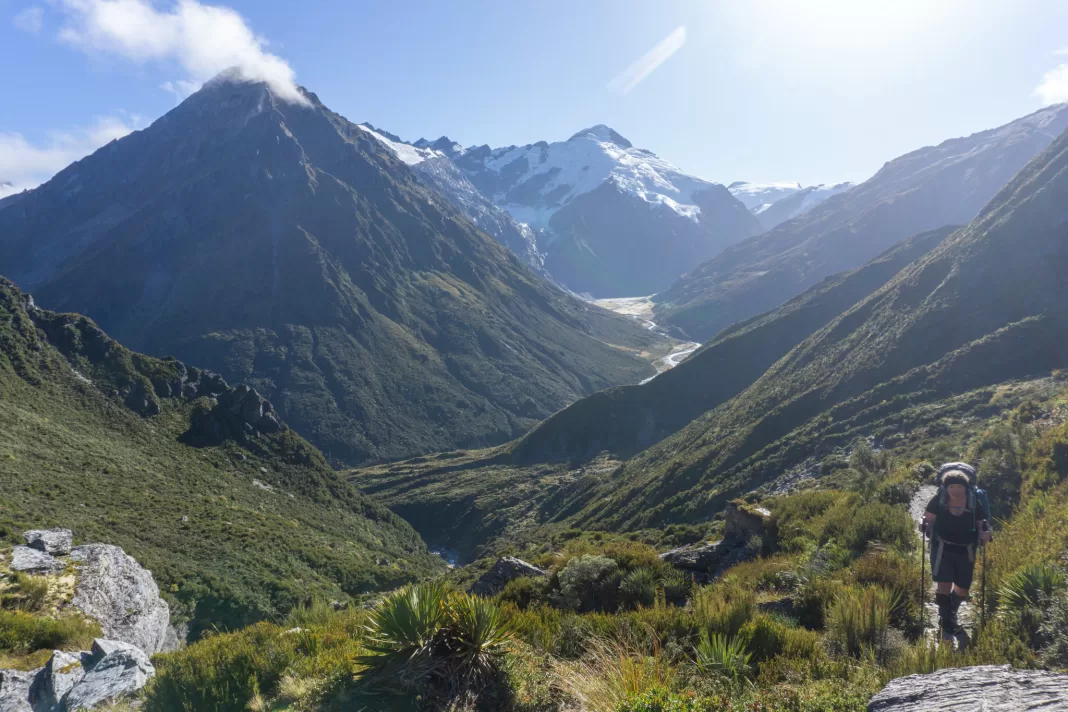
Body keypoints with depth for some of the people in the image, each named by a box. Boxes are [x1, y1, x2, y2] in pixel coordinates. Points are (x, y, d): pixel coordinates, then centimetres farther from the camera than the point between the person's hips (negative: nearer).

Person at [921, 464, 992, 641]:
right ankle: (946, 623, 1)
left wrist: (984, 535, -21)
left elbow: (981, 525, 0)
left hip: (966, 551, 2)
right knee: (943, 585, -14)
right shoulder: (938, 500, -14)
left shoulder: (975, 502, -11)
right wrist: (925, 525, -26)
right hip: (942, 548, -2)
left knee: (963, 589, 15)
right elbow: (929, 519, -5)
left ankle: (951, 614, 44)